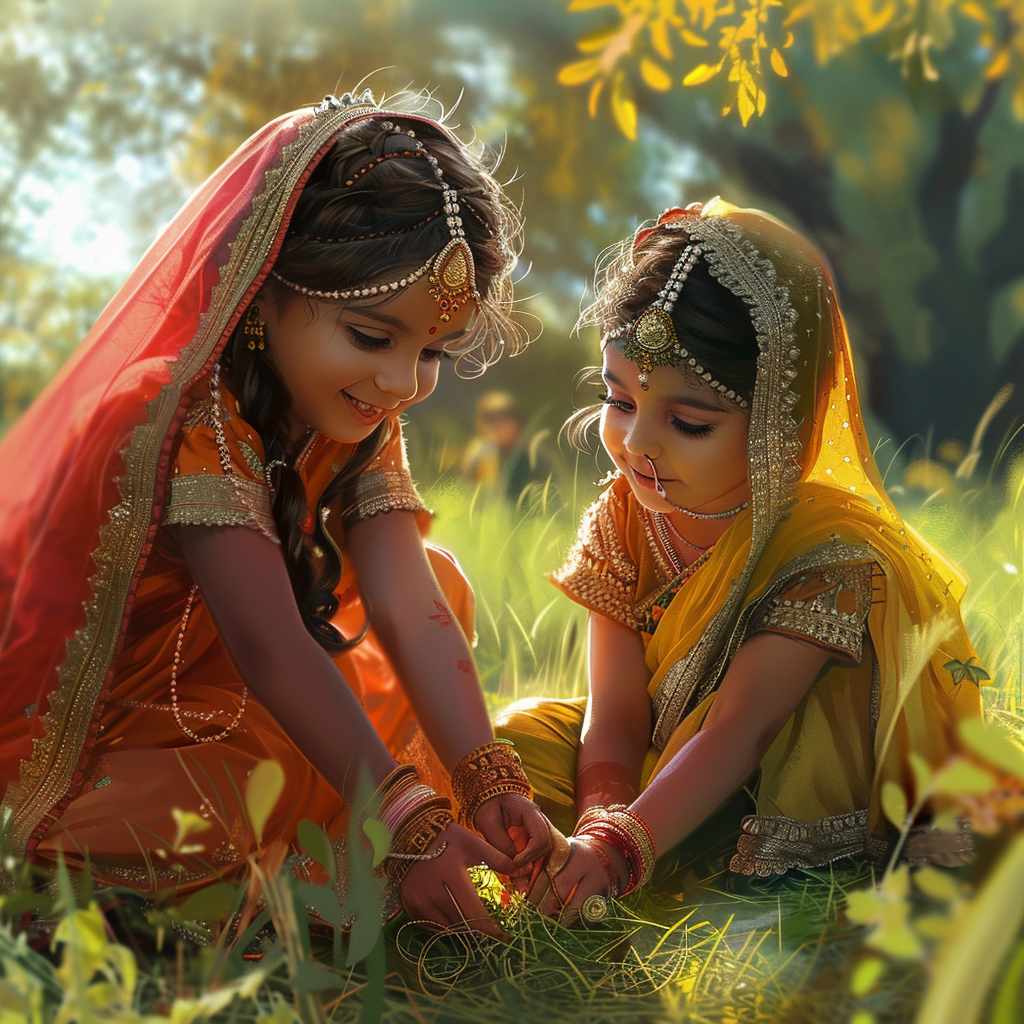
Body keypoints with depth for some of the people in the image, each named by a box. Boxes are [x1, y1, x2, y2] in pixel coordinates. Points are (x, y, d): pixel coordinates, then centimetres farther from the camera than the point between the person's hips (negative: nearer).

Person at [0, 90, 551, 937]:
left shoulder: (360, 424, -6)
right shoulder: (181, 422, -32)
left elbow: (409, 606, -17)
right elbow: (271, 648, -37)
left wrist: (490, 781, -30)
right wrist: (404, 824, -40)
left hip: (207, 698, 8)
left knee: (442, 577, 2)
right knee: (237, 810, -37)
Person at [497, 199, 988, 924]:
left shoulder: (832, 552, -27)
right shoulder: (625, 520, -10)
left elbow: (740, 729, -33)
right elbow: (615, 713, -14)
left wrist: (621, 849, -43)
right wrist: (598, 827, -35)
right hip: (666, 749, 6)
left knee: (831, 680, -34)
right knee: (528, 731, -14)